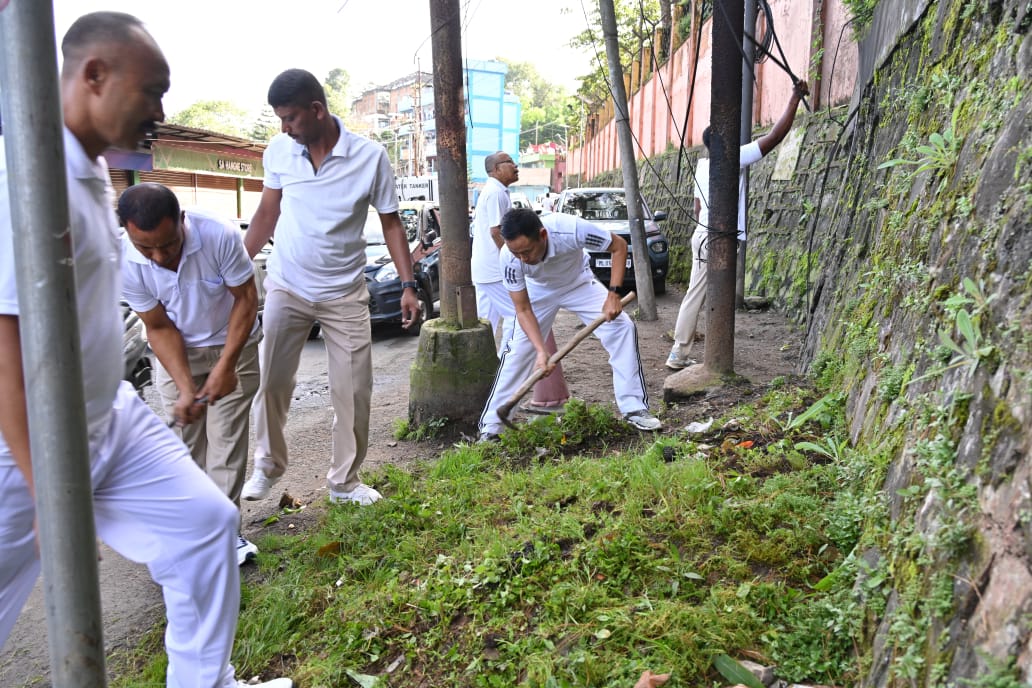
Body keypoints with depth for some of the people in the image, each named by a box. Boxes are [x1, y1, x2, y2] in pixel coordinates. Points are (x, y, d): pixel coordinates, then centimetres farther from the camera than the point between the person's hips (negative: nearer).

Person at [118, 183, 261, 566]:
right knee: (184, 439, 4)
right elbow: (159, 328, -13)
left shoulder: (219, 235, -31)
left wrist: (226, 366, -21)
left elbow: (246, 298, -18)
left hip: (232, 346, -2)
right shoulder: (124, 262, -24)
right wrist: (185, 388, -23)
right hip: (176, 352, 2)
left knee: (227, 439, -3)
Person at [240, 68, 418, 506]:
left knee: (353, 391, 2)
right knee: (271, 382, 7)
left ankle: (345, 480, 19)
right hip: (286, 288, 2)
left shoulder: (370, 156, -10)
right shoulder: (278, 151, -2)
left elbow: (391, 223, -3)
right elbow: (266, 216, 9)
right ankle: (267, 466, 29)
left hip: (345, 294, -2)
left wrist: (408, 284, -9)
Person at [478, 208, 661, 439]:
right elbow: (523, 310, -24)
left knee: (623, 328, -16)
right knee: (517, 350, -10)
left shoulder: (571, 229, -40)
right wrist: (541, 350, -36)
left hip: (578, 283, 0)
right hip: (539, 291, 0)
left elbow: (619, 245, -23)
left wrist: (613, 294, -30)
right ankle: (490, 426, 1)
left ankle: (634, 408, -4)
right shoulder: (508, 258, -34)